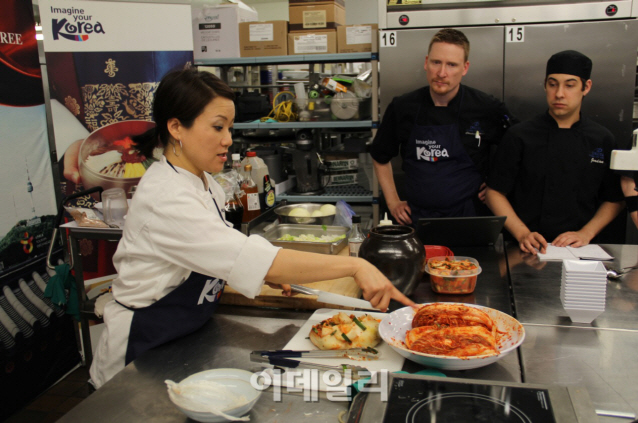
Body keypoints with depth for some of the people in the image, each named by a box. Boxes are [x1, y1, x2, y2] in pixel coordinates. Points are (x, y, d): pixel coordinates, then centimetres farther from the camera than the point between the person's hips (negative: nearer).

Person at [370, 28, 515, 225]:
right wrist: (393, 202, 13)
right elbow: (380, 156, 17)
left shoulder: (488, 109, -3)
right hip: (416, 217, 2)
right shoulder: (402, 107, 3)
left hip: (467, 217, -2)